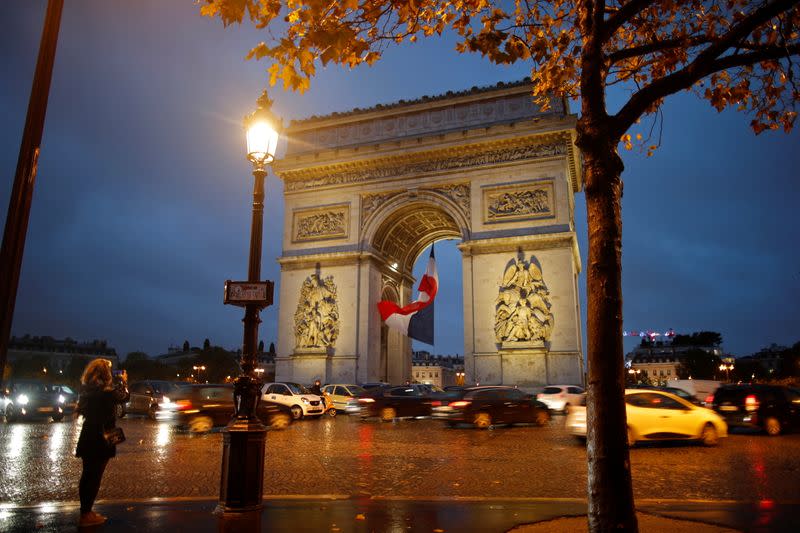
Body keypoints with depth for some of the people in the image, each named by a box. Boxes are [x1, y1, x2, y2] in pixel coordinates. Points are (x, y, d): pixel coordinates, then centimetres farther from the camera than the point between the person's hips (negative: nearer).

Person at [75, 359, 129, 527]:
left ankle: (86, 511, 26)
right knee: (94, 477, 2)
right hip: (100, 439, -8)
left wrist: (119, 381, 19)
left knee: (88, 475, 16)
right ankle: (86, 515, 8)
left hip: (88, 438, 8)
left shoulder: (87, 389, 2)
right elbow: (124, 396, -5)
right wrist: (124, 381, 11)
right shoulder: (105, 391, -21)